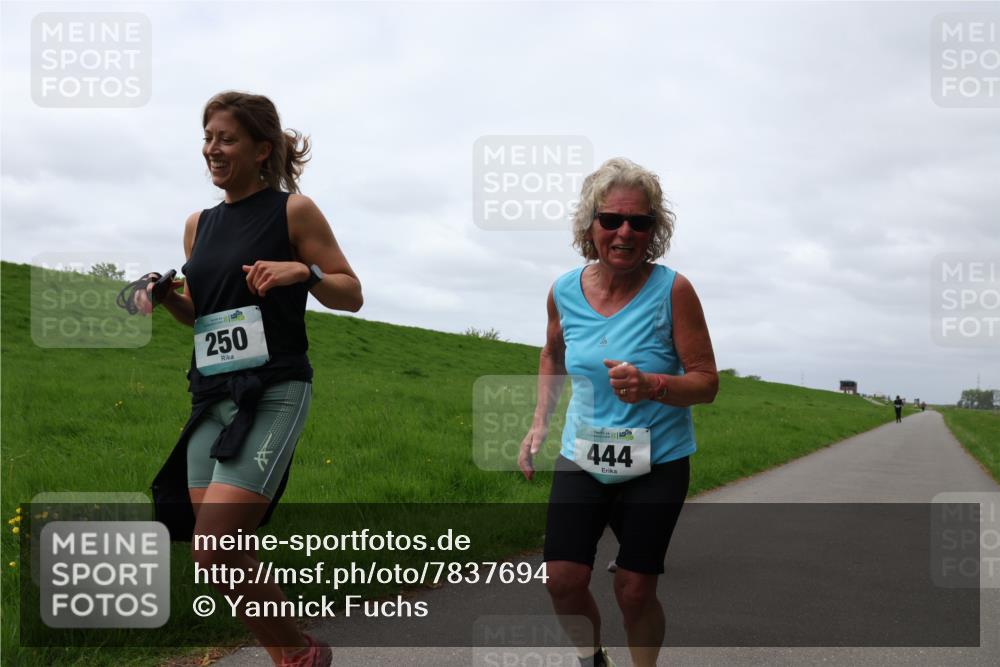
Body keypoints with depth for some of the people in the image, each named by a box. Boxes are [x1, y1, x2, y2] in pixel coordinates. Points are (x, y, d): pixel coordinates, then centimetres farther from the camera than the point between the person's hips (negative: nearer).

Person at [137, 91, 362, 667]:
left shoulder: (293, 210, -2)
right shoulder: (199, 225, 14)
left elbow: (352, 294, 1)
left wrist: (303, 272, -17)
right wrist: (164, 296, 3)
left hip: (273, 395, -7)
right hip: (212, 397, 7)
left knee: (215, 554, -16)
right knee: (222, 557, 4)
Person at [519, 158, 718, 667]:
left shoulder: (673, 291, -16)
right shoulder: (565, 292, -5)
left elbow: (706, 382, -13)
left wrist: (650, 385, -32)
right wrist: (539, 424, 9)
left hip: (657, 463, -3)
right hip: (582, 457, 3)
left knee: (634, 591, 0)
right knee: (562, 579, -3)